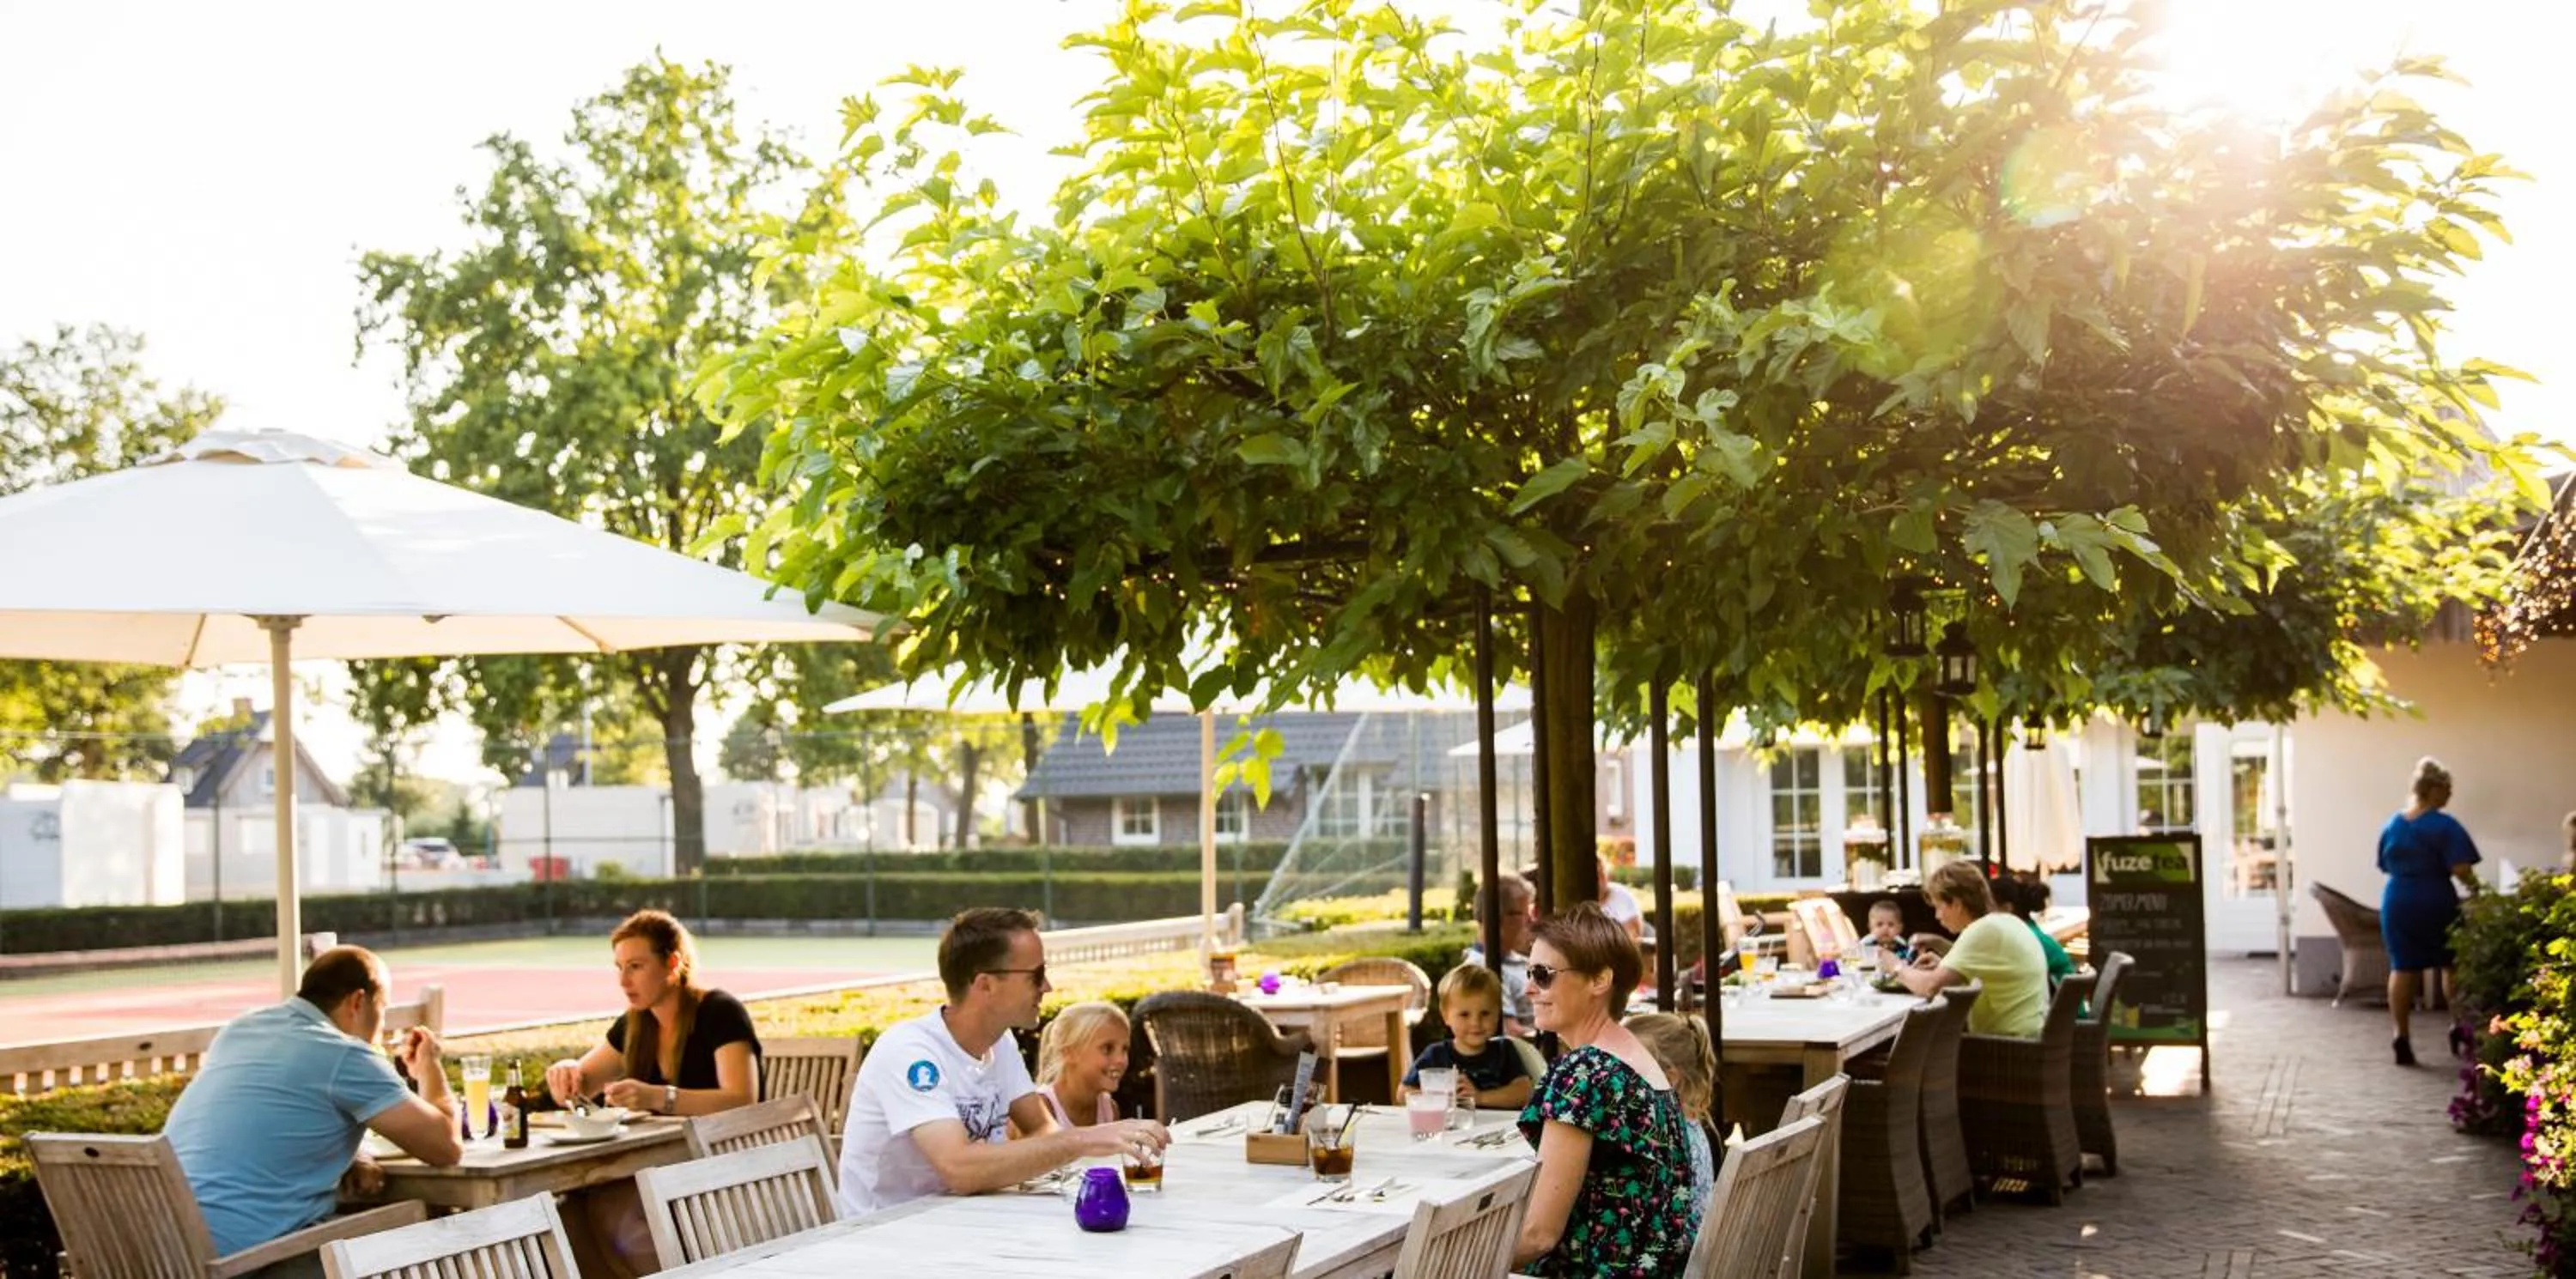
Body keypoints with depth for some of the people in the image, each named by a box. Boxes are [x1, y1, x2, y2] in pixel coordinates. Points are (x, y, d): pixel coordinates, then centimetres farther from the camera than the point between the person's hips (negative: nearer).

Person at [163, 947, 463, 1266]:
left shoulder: (241, 1028, 14)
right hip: (245, 1256, -8)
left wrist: (345, 1165, 13)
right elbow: (446, 1147, -5)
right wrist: (429, 1067, 14)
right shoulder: (347, 1057, -9)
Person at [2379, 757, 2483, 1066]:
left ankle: (2401, 1036, 0)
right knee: (2451, 966, 15)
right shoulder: (2445, 826, -12)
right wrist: (2475, 886, 0)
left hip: (2397, 902, 4)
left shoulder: (2391, 826, 5)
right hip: (2435, 902, -4)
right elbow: (2460, 870, -19)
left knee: (2402, 968, 5)